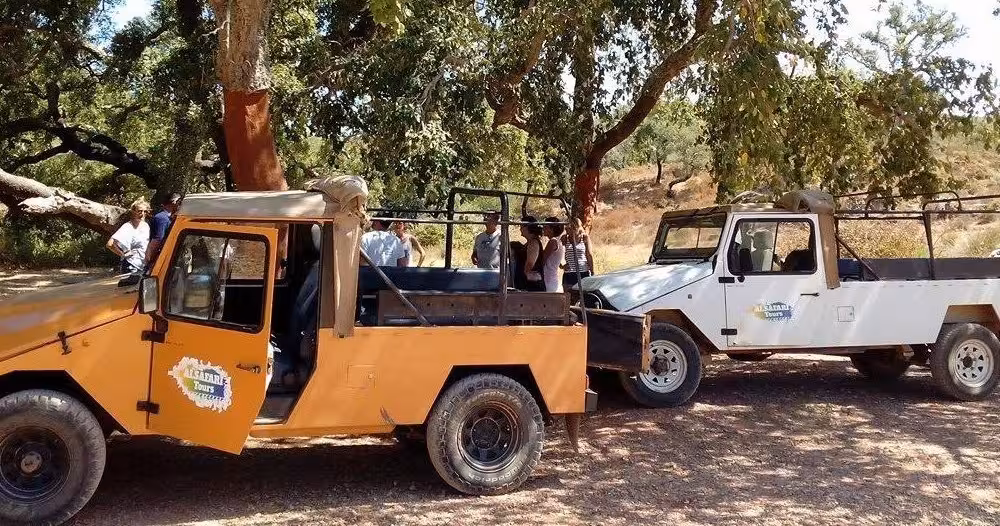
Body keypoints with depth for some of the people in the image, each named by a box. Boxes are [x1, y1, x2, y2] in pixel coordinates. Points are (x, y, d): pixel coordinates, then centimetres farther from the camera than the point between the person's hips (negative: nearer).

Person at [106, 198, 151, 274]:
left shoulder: (146, 226, 10)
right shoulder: (127, 228, -13)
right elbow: (110, 244, -24)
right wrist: (123, 254, -14)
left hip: (144, 267, 7)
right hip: (131, 268, -7)